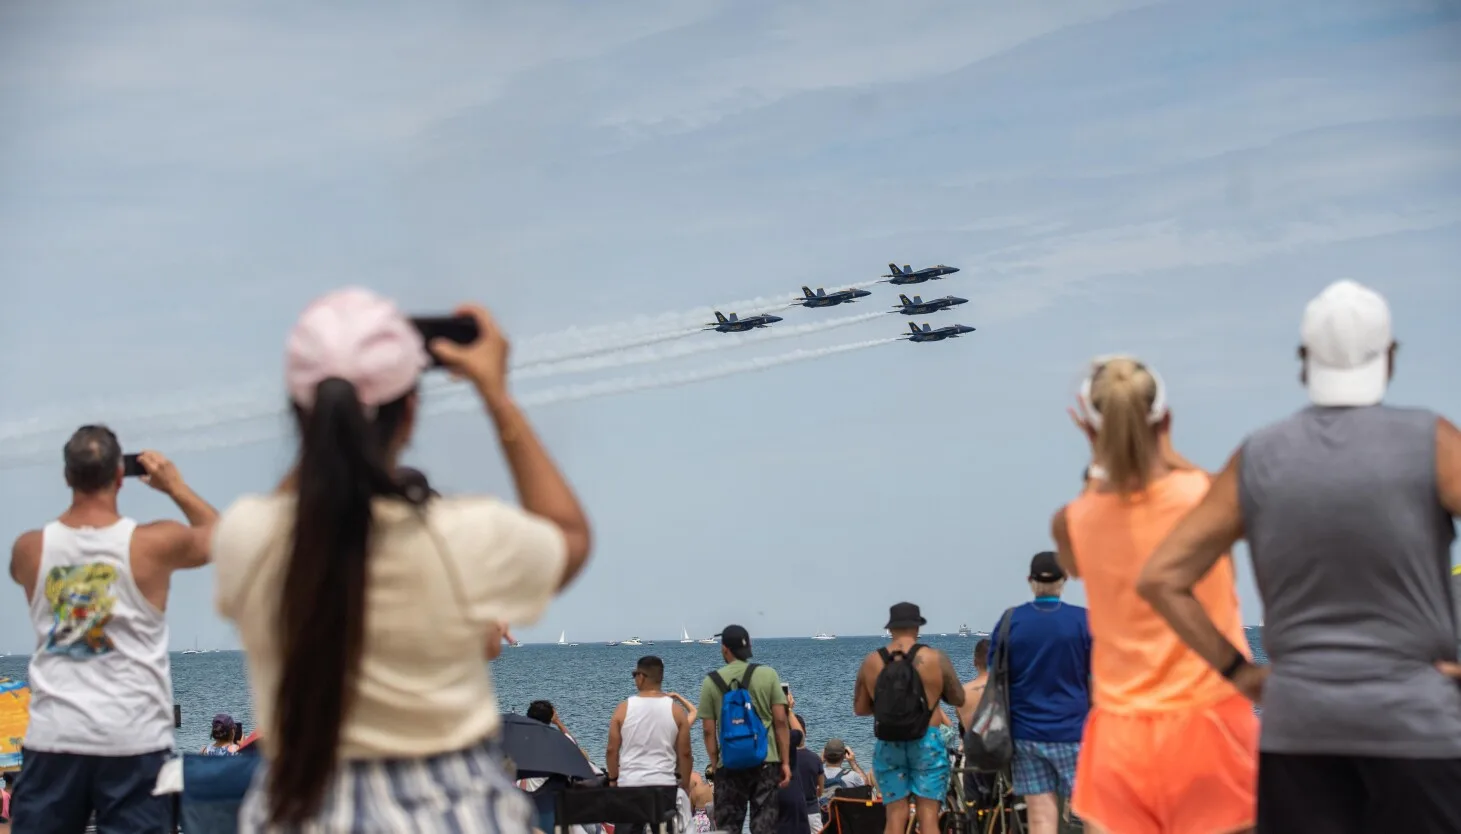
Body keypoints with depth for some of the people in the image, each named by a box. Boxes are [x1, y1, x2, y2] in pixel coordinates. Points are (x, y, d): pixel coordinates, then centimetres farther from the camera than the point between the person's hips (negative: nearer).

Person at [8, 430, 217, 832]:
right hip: (133, 740, -2)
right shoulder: (155, 543, -8)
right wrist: (176, 487, 19)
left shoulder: (30, 548, 0)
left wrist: (81, 487, 23)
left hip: (54, 738, 2)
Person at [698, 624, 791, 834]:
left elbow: (708, 731, 0)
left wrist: (715, 764, 10)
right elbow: (780, 721, -2)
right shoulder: (768, 675, 0)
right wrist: (786, 762, 2)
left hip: (728, 764, 0)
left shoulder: (711, 682, 0)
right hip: (765, 761, 0)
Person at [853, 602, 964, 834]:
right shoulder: (936, 659, -4)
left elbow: (859, 708, 9)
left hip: (888, 746, 2)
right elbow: (958, 699, 5)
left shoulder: (870, 662, 3)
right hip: (927, 743, -2)